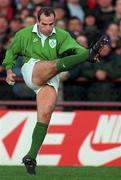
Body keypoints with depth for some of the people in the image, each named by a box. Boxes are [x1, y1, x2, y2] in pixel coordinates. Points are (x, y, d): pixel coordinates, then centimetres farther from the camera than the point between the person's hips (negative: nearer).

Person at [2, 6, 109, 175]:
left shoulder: (61, 36, 8)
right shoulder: (25, 34, 10)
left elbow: (74, 47, -10)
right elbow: (11, 52, 24)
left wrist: (84, 52, -31)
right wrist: (9, 70, 12)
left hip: (51, 80, 2)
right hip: (31, 70, -2)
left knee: (45, 115, -14)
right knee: (57, 64, -30)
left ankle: (31, 157, -11)